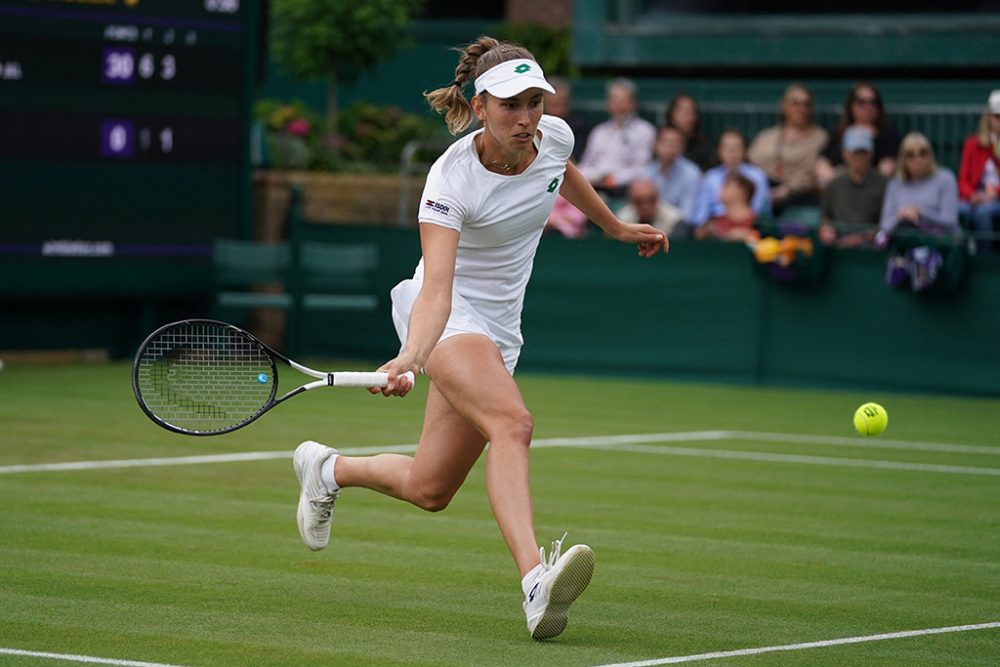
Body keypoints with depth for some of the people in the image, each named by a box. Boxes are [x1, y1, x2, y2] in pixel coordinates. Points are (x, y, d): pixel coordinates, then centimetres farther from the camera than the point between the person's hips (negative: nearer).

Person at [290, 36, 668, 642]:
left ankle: (327, 469, 36)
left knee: (428, 490, 8)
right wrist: (411, 358, -49)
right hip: (443, 317, -7)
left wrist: (616, 227, 34)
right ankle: (536, 580, -45)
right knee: (513, 422, -35)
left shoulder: (554, 136, -6)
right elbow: (437, 292, -32)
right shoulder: (452, 179, -23)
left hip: (498, 327, 7)